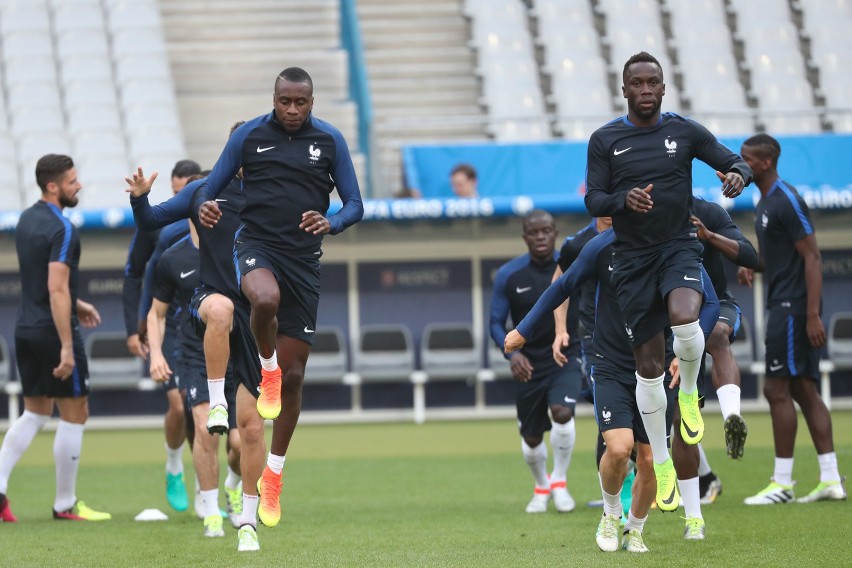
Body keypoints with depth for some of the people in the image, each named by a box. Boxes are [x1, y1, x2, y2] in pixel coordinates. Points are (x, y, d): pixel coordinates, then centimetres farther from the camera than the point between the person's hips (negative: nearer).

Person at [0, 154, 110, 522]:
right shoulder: (61, 229, -17)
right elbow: (56, 289, -23)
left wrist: (75, 305, 30)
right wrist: (67, 347, -23)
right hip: (53, 330, -8)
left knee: (35, 412, 17)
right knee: (74, 415, 3)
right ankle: (65, 505, 8)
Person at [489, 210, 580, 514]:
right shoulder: (508, 275, -7)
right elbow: (496, 323, -1)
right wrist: (513, 353, -19)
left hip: (566, 358, -1)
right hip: (529, 364, 1)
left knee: (562, 411, -28)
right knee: (531, 437, 8)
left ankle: (559, 482, -8)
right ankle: (541, 487, 38)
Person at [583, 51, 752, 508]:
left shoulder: (686, 132, 2)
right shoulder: (605, 140, 2)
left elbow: (736, 162, 7)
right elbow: (593, 200, 0)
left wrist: (738, 176, -18)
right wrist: (625, 200, -21)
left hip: (679, 248, -1)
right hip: (632, 259, 1)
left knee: (684, 318, -33)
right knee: (648, 365, 2)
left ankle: (689, 393, -2)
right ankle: (661, 465, 16)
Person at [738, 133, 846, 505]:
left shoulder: (787, 202, -15)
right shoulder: (765, 202, 15)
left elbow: (812, 257, -18)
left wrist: (812, 315, -23)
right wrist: (751, 266, 9)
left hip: (793, 307, -10)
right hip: (782, 305, 10)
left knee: (777, 390, -8)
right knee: (804, 391, 8)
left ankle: (781, 483, -4)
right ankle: (831, 479, 8)